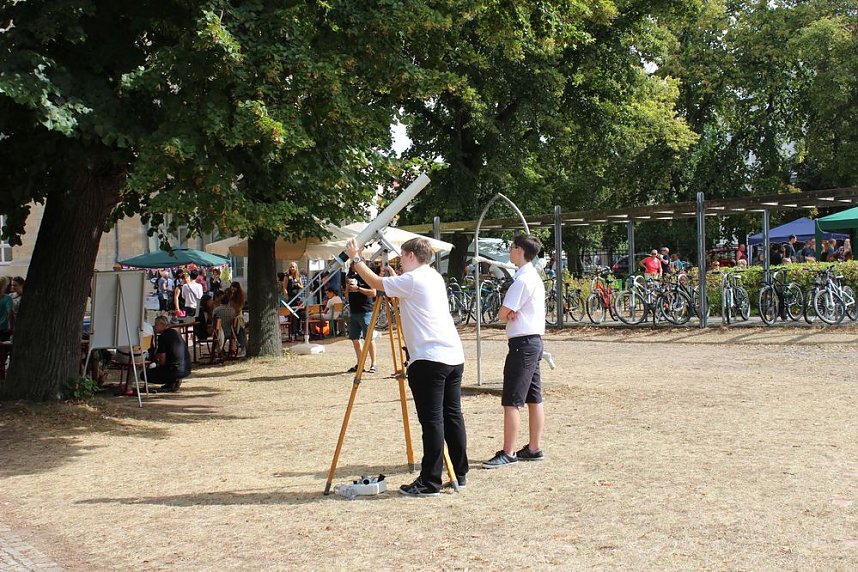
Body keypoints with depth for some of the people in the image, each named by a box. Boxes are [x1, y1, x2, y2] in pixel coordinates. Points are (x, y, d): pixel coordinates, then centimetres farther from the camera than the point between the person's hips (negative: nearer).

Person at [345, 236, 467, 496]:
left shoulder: (412, 280, -9)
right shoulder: (435, 278, 18)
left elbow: (376, 283, -1)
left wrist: (356, 258, 11)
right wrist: (393, 275, 24)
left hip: (429, 359, -9)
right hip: (454, 356, 9)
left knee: (432, 420, -6)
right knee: (452, 415, 13)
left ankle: (430, 482, -3)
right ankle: (459, 474, 20)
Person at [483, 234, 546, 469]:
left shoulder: (522, 280, -16)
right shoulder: (534, 277, 16)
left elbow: (502, 314, -15)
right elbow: (510, 313, 15)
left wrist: (508, 314, 5)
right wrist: (512, 314, -6)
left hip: (522, 344, -10)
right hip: (534, 342, 10)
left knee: (511, 401, -8)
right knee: (533, 399, 11)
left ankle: (508, 453, -6)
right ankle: (534, 449, 17)